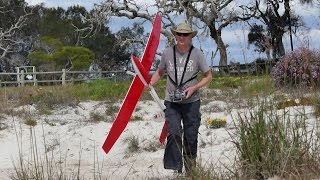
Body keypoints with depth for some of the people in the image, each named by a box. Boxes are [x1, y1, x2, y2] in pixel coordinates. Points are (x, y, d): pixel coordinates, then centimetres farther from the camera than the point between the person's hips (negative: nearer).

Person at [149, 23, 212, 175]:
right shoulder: (167, 52, -1)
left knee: (191, 137, 7)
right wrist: (150, 83, -5)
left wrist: (194, 88, -12)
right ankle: (173, 170, -9)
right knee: (174, 134, -13)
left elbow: (208, 76, 3)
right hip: (171, 101, 0)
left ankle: (190, 171, 21)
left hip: (191, 102, 0)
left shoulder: (197, 53, -4)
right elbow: (160, 72, 15)